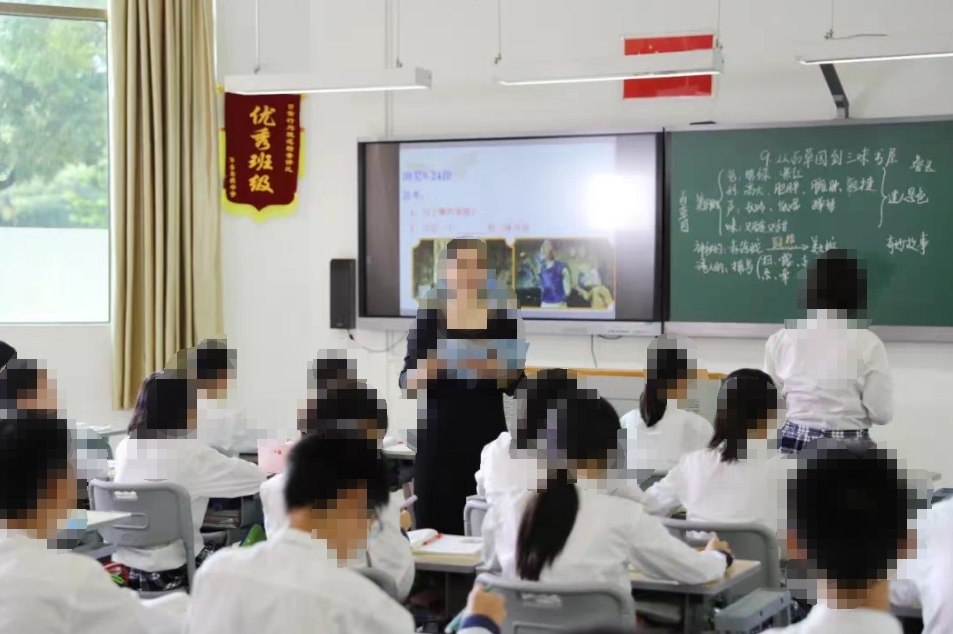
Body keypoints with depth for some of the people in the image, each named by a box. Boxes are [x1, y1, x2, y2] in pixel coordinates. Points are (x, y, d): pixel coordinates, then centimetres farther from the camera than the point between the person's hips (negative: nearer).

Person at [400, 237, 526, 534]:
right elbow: (407, 380, 1)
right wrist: (427, 369, -19)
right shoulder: (429, 316, 2)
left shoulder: (502, 317, 3)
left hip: (486, 432, 0)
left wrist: (491, 367, -16)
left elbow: (515, 381, 3)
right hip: (438, 433, 0)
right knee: (434, 525, -4)